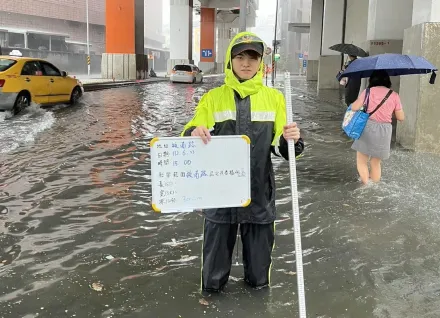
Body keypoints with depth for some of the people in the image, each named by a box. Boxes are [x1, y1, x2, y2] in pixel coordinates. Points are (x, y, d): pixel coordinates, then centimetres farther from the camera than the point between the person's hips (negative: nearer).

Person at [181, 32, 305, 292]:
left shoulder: (274, 98, 3)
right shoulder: (213, 97, 1)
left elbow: (280, 147, 3)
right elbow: (191, 138, 0)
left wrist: (291, 139, -20)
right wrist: (194, 134, -23)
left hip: (259, 189, 1)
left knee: (259, 246, 13)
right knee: (217, 242, 8)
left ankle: (258, 281, 40)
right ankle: (213, 284, 35)